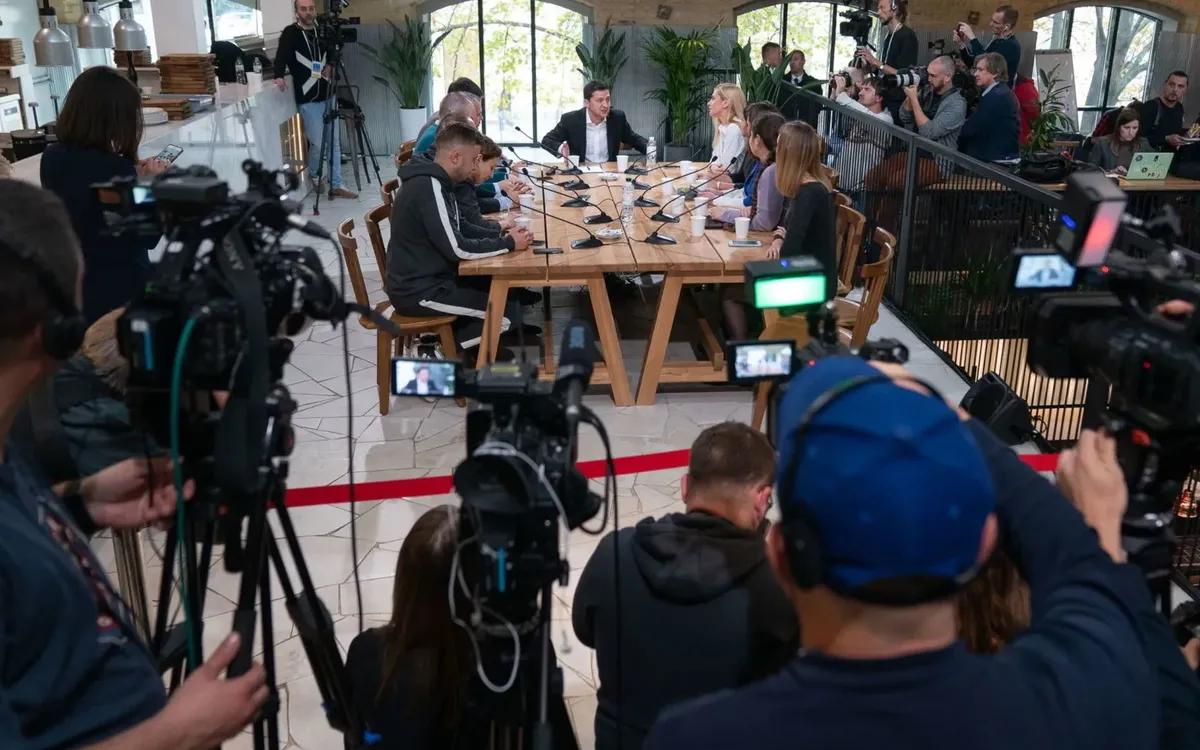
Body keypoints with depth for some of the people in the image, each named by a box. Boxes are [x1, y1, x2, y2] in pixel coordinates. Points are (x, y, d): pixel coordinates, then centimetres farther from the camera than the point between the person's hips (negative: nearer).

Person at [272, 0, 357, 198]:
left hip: (328, 95, 5)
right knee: (318, 143, -5)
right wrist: (279, 76, -39)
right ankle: (314, 173, 24)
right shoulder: (290, 34, -7)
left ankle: (336, 185, 13)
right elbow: (281, 57, -20)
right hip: (308, 98, -5)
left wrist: (330, 66, 0)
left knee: (335, 142, 5)